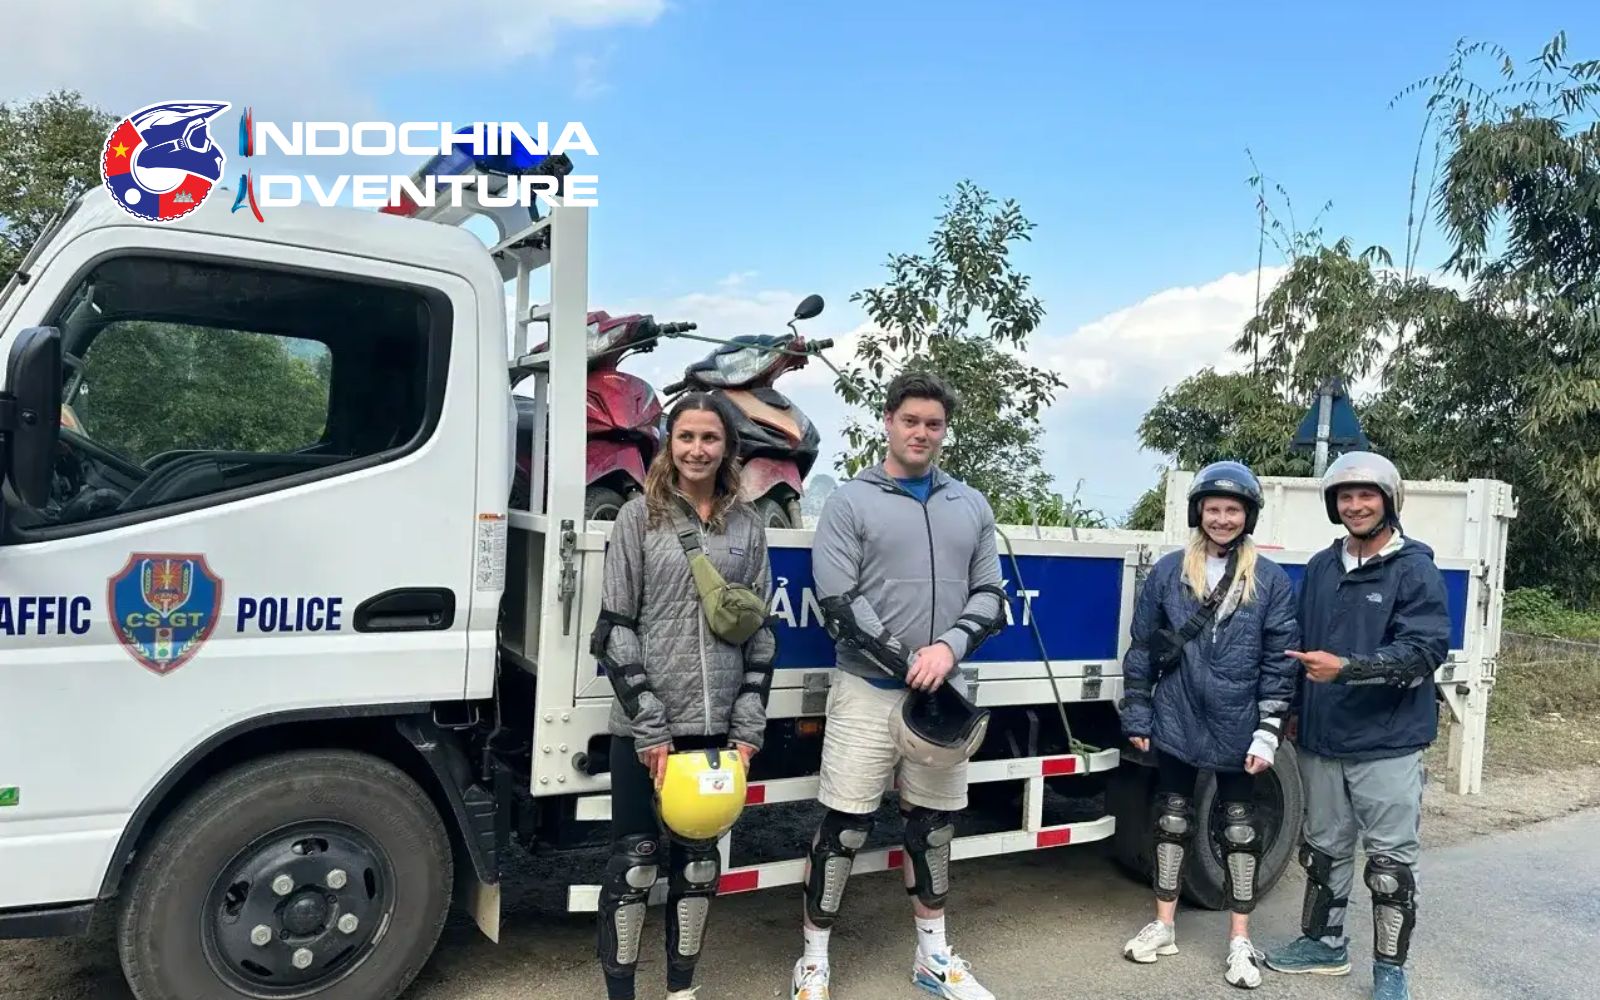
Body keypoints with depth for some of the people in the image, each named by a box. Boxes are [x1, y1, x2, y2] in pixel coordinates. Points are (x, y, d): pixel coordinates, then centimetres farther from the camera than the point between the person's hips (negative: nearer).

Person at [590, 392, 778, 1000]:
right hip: (644, 726, -3)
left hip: (717, 725, 3)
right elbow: (615, 629, -5)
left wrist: (748, 727, 1)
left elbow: (761, 632, 8)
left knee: (699, 856, 13)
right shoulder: (638, 517, -1)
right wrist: (650, 725, -12)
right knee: (635, 860, 4)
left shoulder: (748, 526, 7)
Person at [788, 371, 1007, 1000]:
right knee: (844, 828, 0)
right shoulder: (851, 501, -2)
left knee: (933, 826, 16)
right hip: (869, 691, -4)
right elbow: (838, 604, -9)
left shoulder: (971, 507, 11)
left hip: (944, 693, 4)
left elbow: (990, 595, 9)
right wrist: (910, 665, -14)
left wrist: (949, 648, -10)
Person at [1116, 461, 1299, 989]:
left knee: (1239, 828, 10)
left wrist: (1268, 732, -8)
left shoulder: (1271, 580, -3)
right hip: (1176, 723, 1)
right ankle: (1163, 926, 26)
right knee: (1173, 819, 12)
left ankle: (1240, 940, 22)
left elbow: (1280, 662, -3)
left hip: (1237, 729, -1)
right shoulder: (1168, 571, 0)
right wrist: (1137, 716, 1)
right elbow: (1143, 648, 4)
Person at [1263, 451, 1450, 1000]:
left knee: (1391, 861, 4)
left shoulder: (1415, 569, -8)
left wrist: (1346, 667, -28)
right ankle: (1324, 942, 33)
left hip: (1387, 744, -5)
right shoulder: (1320, 567, 8)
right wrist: (1295, 711, 16)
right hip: (1322, 740, 5)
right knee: (1324, 849, 17)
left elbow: (1426, 649, -18)